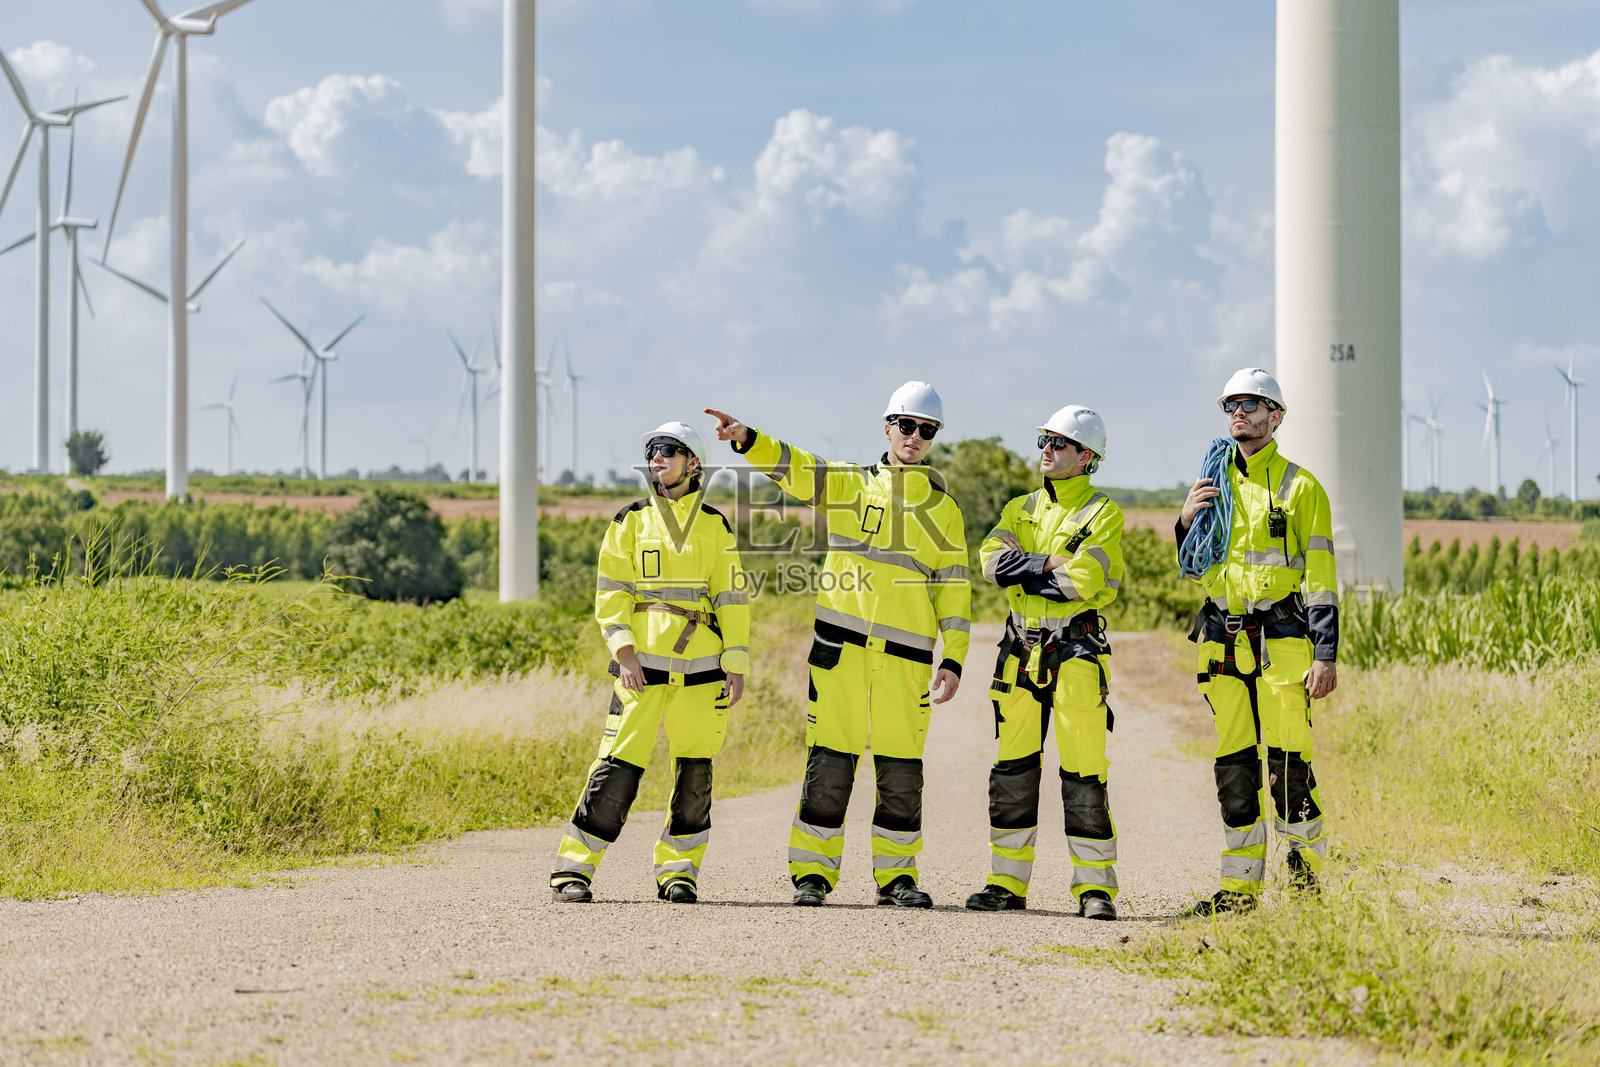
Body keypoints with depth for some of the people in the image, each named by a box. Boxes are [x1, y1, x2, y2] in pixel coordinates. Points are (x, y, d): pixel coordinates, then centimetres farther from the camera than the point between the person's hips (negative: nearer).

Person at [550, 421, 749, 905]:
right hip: (642, 665, -2)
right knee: (618, 768, -8)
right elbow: (611, 593, 3)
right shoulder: (630, 522, 8)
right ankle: (573, 868, -2)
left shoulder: (715, 525, 10)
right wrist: (624, 653, -9)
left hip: (700, 666, 2)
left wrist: (736, 665, 3)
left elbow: (731, 598, 10)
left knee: (694, 773, 2)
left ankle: (678, 871, 13)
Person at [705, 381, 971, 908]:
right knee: (829, 763, -1)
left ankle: (896, 875, 12)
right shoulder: (847, 485, 11)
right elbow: (795, 468, -3)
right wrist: (747, 439, -22)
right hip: (840, 647, -1)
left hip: (906, 655, 1)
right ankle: (812, 872, 5)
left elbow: (954, 589, 10)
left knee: (901, 771, 1)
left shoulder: (943, 509, 12)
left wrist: (954, 660, 2)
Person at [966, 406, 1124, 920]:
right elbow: (994, 561, -2)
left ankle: (1095, 886, 0)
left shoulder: (1102, 515, -2)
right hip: (1021, 652, 5)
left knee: (1083, 774, -6)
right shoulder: (1021, 509, 16)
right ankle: (1007, 882, 12)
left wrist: (1023, 572, -6)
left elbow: (1082, 581, -16)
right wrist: (1050, 564, -11)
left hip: (1076, 653, -5)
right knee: (1013, 768, 6)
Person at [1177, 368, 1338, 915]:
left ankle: (1306, 875, 2)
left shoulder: (1300, 487, 0)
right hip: (1224, 643, 5)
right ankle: (1240, 885, 10)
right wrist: (1186, 522, -1)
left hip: (1282, 641, -5)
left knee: (1288, 761, -9)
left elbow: (1321, 577, -4)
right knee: (1234, 765, 5)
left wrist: (1326, 654, -11)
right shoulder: (1214, 484, 15)